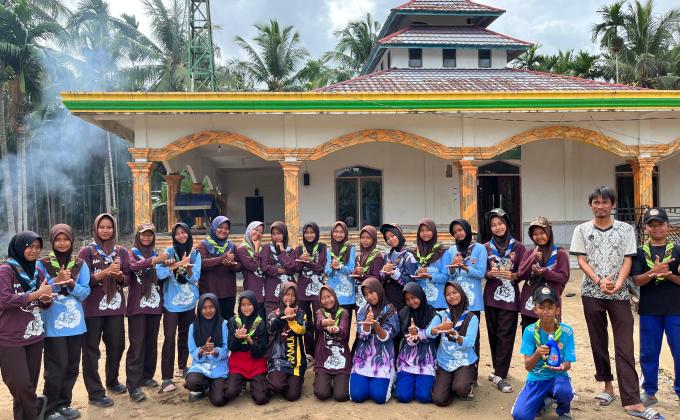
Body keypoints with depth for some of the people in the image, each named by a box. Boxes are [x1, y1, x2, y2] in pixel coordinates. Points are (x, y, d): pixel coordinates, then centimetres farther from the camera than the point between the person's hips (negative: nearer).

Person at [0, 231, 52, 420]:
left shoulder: (38, 270, 9)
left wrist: (46, 299, -8)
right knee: (20, 384, -2)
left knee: (30, 382, 10)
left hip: (35, 335, 6)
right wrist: (36, 294, -21)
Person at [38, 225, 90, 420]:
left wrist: (72, 284, -19)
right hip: (53, 325, -4)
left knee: (72, 367, 11)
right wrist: (56, 281, -24)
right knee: (56, 367, -3)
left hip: (75, 323, 4)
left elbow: (85, 293, -1)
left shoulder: (80, 264, 4)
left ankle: (64, 403, 27)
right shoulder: (42, 264, -4)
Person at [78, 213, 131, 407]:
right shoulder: (86, 251, -3)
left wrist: (119, 275, -16)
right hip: (92, 307, -3)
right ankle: (95, 392, 10)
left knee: (117, 345, 10)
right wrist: (105, 272, -21)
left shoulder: (121, 251, 8)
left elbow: (127, 279, 5)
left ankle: (112, 381, 32)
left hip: (115, 306, 4)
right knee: (91, 349, 2)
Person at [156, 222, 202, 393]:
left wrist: (188, 269, -26)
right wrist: (179, 264, -23)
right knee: (169, 338, -8)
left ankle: (182, 366, 35)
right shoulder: (169, 251, -3)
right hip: (171, 302, -3)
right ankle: (166, 378, -6)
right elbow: (159, 272, -16)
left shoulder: (195, 254, 3)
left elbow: (196, 277, -6)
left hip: (189, 302, 3)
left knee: (185, 335, 15)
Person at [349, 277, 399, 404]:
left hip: (382, 359, -2)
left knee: (379, 397, -15)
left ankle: (384, 381, 18)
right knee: (357, 396, -11)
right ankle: (367, 381, 22)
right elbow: (362, 336, -9)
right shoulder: (362, 311, 4)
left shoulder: (391, 311, -2)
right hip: (363, 357, 2)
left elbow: (385, 337, -12)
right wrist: (367, 322, -30)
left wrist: (376, 325, -33)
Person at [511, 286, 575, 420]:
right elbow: (528, 366, -15)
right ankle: (544, 401, 16)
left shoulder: (566, 331, -11)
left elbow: (568, 364, -11)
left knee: (564, 390, -36)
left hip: (558, 376, 0)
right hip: (536, 378, 1)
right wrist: (537, 354, -37)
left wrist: (563, 367, -36)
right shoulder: (530, 331, -12)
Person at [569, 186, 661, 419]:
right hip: (592, 293, 1)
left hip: (619, 294, -1)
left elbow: (627, 260, 0)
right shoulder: (582, 230, 4)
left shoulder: (626, 229, 4)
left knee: (625, 346, -4)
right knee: (598, 342, 9)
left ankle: (632, 401, -5)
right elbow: (581, 261, 0)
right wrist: (599, 281, -14)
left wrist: (618, 283, -16)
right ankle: (608, 386, 24)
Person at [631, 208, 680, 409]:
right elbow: (636, 280, -6)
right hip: (649, 311, 1)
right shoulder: (640, 252, 3)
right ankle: (649, 392, 23)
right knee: (648, 353, 10)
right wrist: (654, 272, -22)